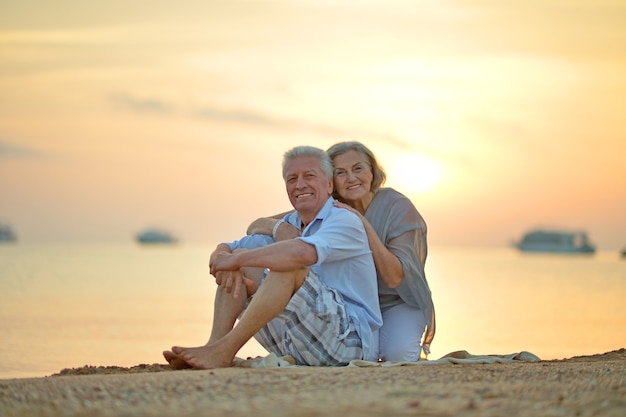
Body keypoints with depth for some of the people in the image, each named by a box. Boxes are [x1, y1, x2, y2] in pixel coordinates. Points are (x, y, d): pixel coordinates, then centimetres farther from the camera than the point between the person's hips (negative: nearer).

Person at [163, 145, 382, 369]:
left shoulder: (346, 222, -9)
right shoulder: (285, 227, 16)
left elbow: (302, 253, -31)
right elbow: (223, 252, 10)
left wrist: (236, 259, -23)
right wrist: (225, 260, -16)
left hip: (349, 340, -8)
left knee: (288, 268, -28)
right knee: (241, 266, 2)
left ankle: (223, 351, -29)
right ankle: (215, 345, -18)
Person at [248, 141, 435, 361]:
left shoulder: (398, 207, -16)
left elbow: (395, 279, -23)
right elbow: (255, 226, -13)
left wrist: (365, 227, -33)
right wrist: (279, 226, -37)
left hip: (397, 303, -2)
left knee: (398, 354, -33)